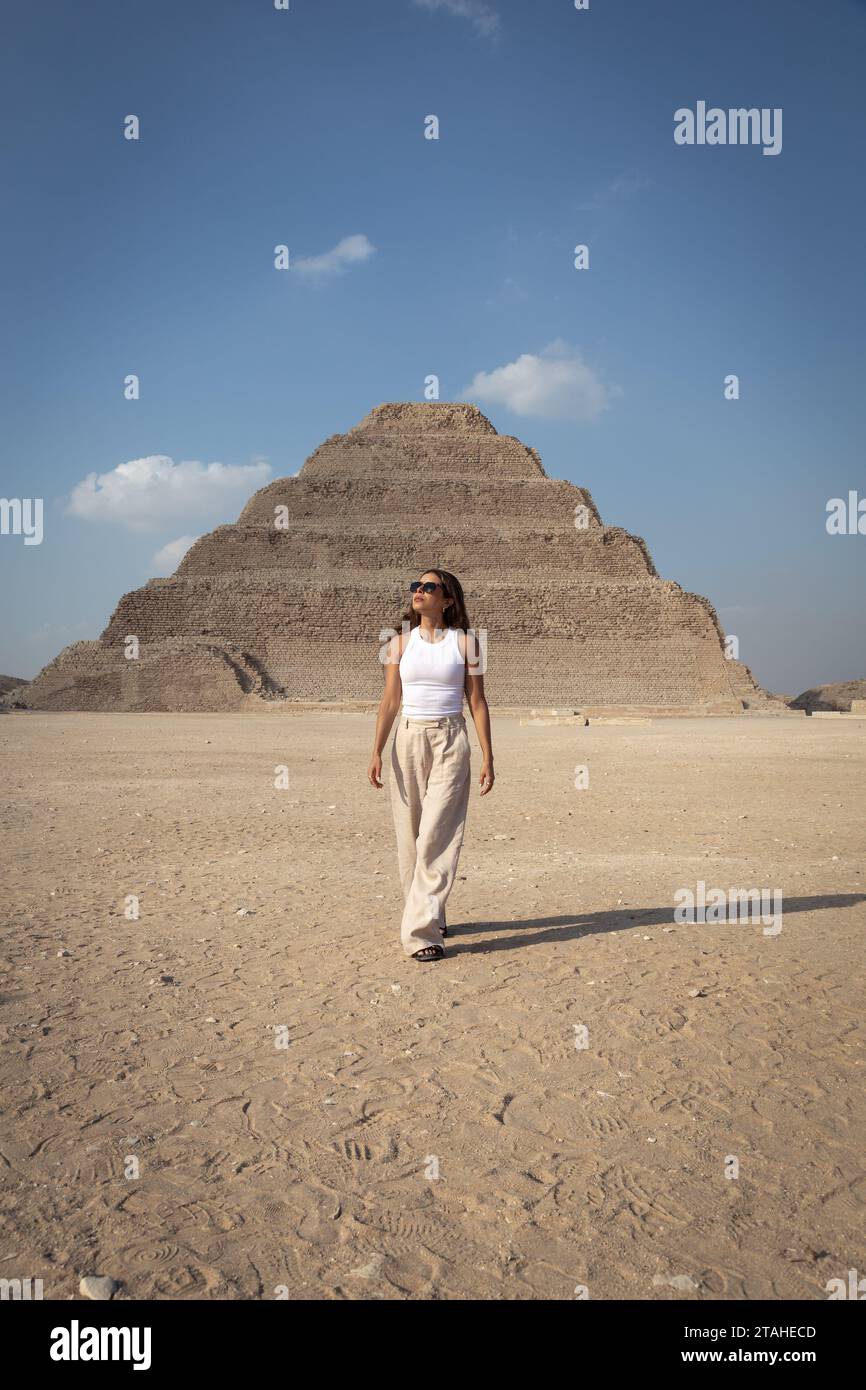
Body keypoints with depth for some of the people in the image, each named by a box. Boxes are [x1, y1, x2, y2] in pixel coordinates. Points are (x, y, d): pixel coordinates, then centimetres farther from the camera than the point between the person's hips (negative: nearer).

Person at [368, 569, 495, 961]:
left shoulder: (464, 641, 3)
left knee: (437, 836, -11)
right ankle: (429, 917, 23)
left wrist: (488, 757, 0)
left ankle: (421, 929, -10)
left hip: (450, 741, -3)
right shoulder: (400, 641, 9)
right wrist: (376, 752, -1)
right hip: (408, 740, 3)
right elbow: (390, 700, 7)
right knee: (410, 836, 7)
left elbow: (477, 702, 3)